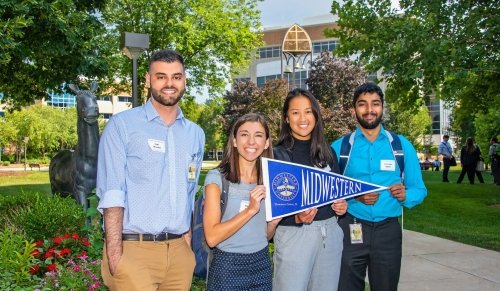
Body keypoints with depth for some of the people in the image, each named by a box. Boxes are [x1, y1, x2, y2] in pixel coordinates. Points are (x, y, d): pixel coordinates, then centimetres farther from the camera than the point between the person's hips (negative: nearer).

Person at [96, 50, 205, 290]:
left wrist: (187, 244, 11)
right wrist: (114, 254, -16)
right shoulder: (122, 125, -3)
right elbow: (112, 194, -10)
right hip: (133, 250, -4)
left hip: (178, 252, 5)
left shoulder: (195, 134, 12)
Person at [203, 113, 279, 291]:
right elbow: (212, 237, -17)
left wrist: (274, 221, -8)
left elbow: (265, 235, 12)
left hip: (262, 267, 5)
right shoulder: (217, 177, -10)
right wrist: (250, 210, -24)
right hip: (228, 268, -4)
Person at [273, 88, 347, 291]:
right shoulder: (278, 155, -6)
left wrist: (342, 206, -2)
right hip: (293, 235, -5)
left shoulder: (327, 152, 9)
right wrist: (297, 218, -25)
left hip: (330, 233, 5)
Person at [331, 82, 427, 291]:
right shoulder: (339, 147, 2)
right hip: (350, 230, -1)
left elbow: (419, 190, 6)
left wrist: (405, 195, -15)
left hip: (388, 231, 1)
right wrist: (354, 196, -17)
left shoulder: (402, 145, 5)